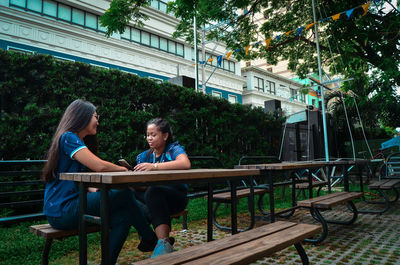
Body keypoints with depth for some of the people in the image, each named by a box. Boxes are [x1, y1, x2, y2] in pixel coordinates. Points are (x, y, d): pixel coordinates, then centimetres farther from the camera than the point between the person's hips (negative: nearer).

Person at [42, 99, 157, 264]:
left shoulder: (79, 142, 19)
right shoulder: (68, 138, -12)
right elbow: (99, 166, -23)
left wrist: (97, 193, -4)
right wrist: (124, 170, -5)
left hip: (69, 207, 9)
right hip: (62, 210, -9)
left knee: (124, 215, -8)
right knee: (124, 194, -11)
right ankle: (150, 240, 6)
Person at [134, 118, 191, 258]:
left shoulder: (174, 149, -4)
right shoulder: (144, 156, 12)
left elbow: (185, 164, -28)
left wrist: (154, 166, -31)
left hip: (177, 197, -6)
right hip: (155, 199, 6)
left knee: (154, 191, -34)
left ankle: (164, 243, -37)